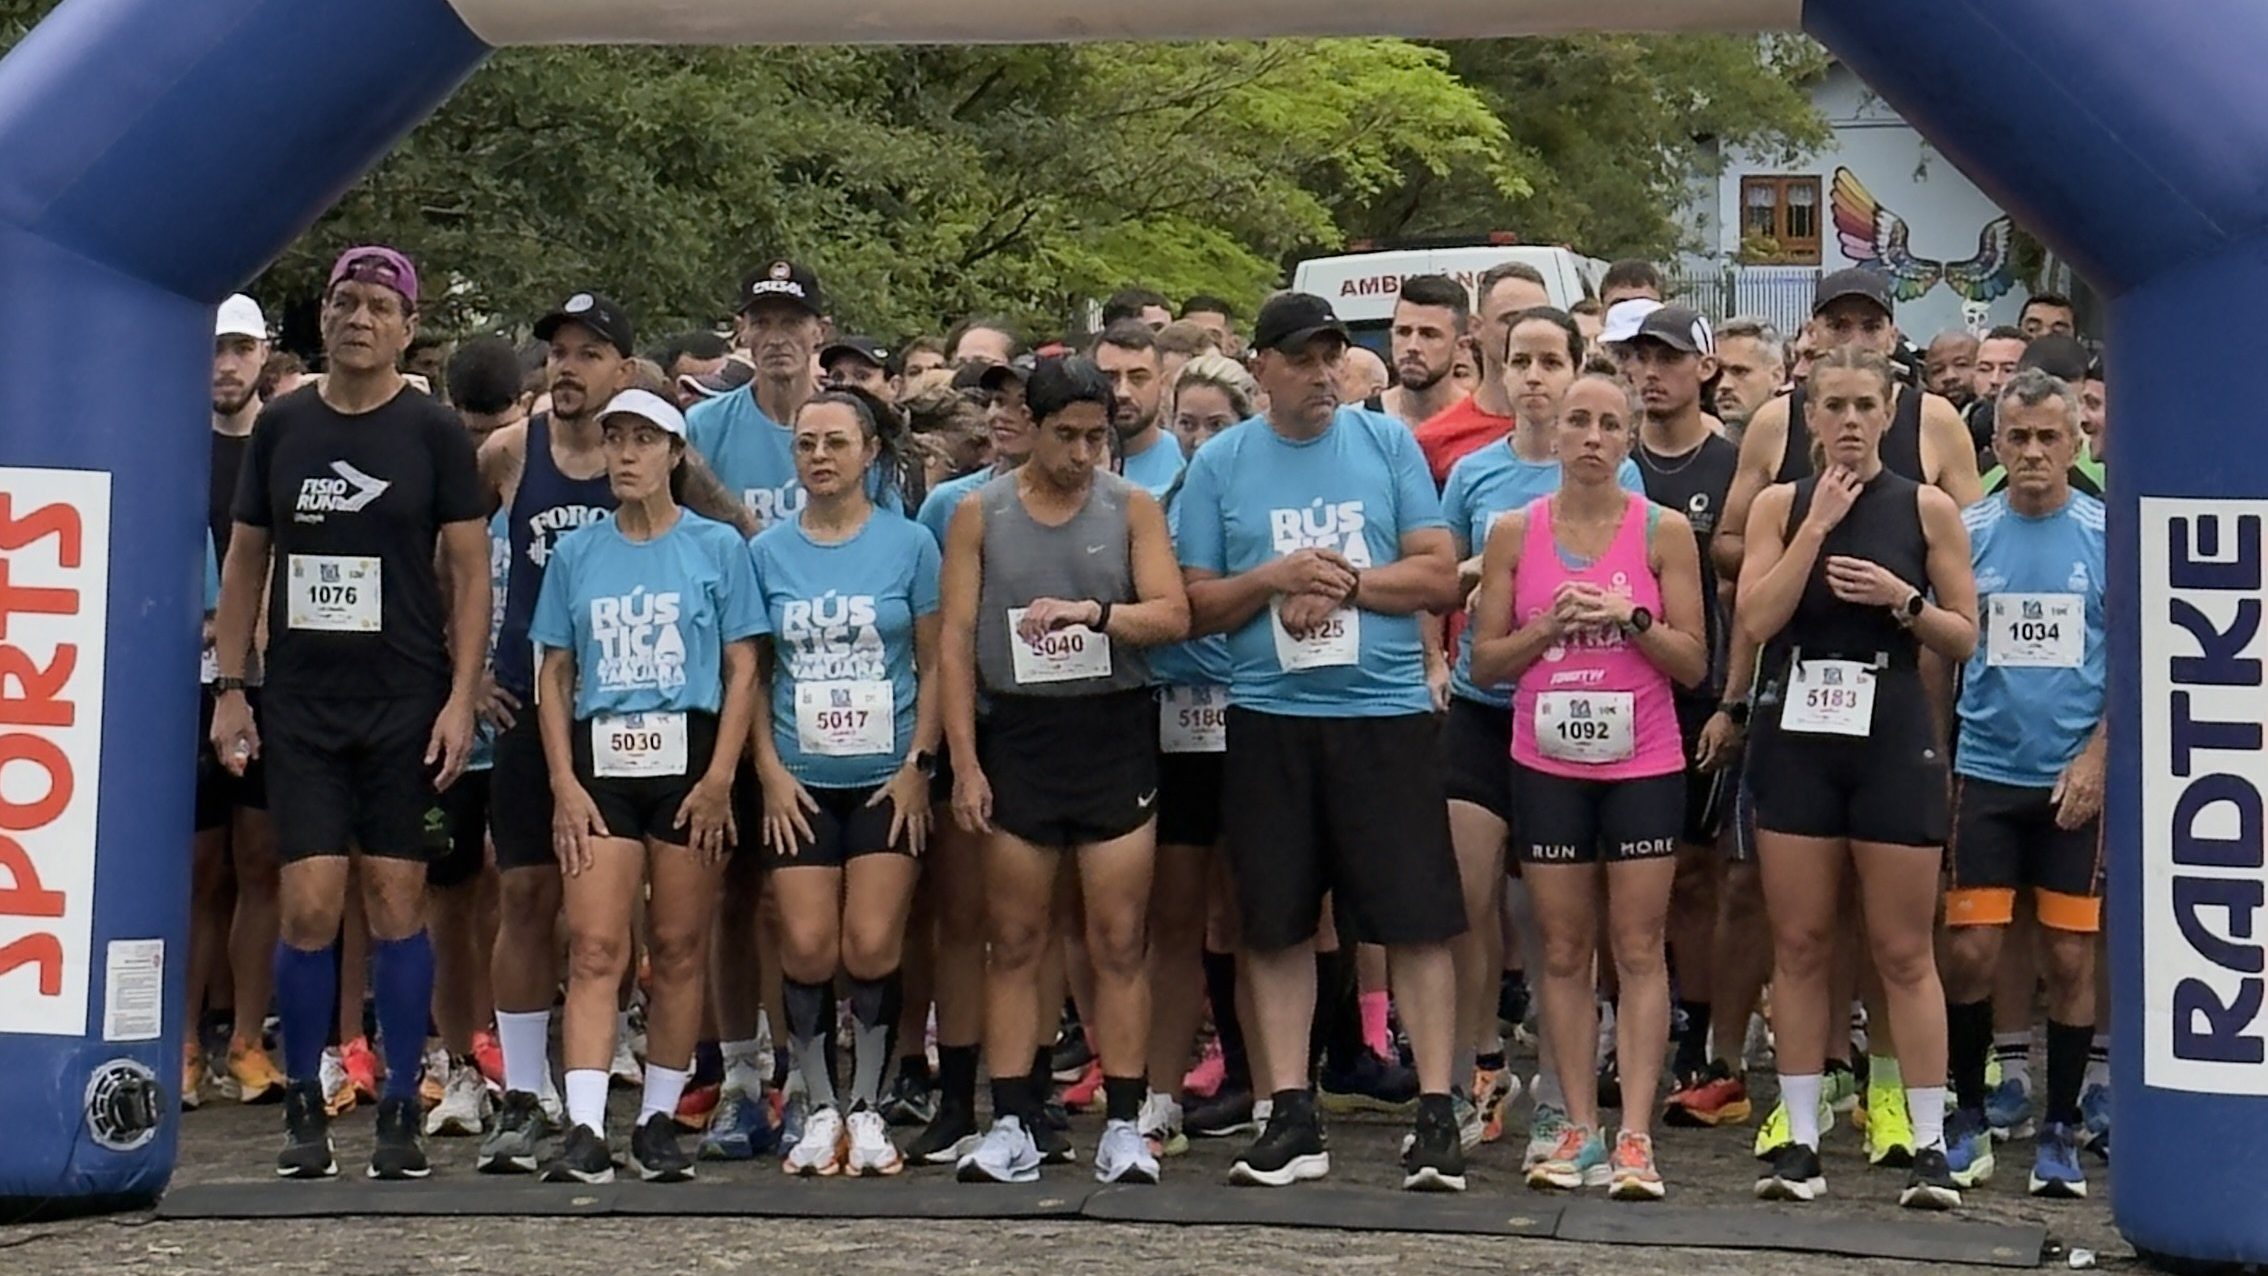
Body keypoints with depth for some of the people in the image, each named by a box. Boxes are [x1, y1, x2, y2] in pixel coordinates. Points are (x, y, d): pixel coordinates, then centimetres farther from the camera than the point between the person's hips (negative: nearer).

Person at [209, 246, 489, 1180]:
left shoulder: (433, 434, 1)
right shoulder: (282, 427, 9)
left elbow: (470, 570, 0)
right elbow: (245, 561, 14)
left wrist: (460, 699, -9)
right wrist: (229, 687, 6)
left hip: (405, 706, -2)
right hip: (300, 707, 2)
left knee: (396, 904, 0)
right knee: (309, 905, -4)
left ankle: (400, 1110, 9)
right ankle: (303, 1104, 9)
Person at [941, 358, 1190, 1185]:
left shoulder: (1133, 510, 5)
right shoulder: (980, 514, 5)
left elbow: (1174, 615, -4)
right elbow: (956, 640, 3)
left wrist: (1092, 611, -21)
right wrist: (964, 762, -4)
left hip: (1114, 732, 0)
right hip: (1019, 735, 1)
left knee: (1119, 942, 0)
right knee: (1014, 941, 4)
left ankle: (1123, 1130, 5)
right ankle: (1011, 1129, 8)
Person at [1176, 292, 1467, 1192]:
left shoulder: (1388, 443, 5)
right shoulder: (1218, 464, 7)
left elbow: (1441, 577, 1)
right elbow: (1196, 605, 5)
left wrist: (1345, 584, -11)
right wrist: (1276, 579, -11)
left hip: (1386, 713, -1)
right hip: (1268, 719, 1)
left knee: (1417, 916, -2)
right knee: (1276, 923, 5)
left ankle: (1437, 1114, 3)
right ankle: (1292, 1117, 14)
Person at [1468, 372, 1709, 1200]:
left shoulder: (1664, 532, 0)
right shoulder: (1515, 533, 4)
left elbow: (1694, 663, 1)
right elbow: (1485, 661, 5)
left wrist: (1631, 618, -15)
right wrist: (1548, 626, -11)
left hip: (1644, 765, -1)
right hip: (1547, 766, 2)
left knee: (1638, 948, -3)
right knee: (1563, 950, 4)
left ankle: (1634, 1137, -3)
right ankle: (1580, 1131, 9)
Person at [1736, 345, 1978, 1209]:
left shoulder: (1927, 509, 2)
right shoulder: (1780, 505, 6)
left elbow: (1965, 638, 4)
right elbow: (1755, 620, -7)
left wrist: (1902, 599, -13)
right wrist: (1818, 524, -10)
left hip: (1893, 741, -2)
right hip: (1795, 739, 2)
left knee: (1904, 951, 1)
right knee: (1799, 945, 5)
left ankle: (1930, 1144, 5)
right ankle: (1800, 1139, 11)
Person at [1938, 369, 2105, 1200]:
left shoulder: (2111, 535, 1)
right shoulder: (1965, 531, 3)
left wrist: (2096, 756, -10)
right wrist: (1936, 763, 1)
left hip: (2077, 779, 0)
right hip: (1984, 768, 1)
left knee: (2070, 958, 2)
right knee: (1969, 952, -2)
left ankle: (2061, 1133, 14)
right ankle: (1968, 1117, 16)